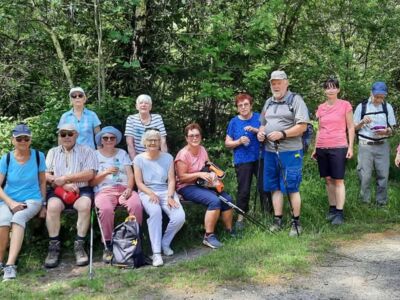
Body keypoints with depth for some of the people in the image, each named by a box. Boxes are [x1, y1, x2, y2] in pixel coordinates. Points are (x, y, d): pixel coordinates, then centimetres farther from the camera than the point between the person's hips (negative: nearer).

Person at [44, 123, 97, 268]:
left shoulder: (86, 151, 9)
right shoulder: (53, 152, 19)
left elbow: (90, 174, -5)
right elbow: (46, 175, 8)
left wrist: (65, 178, -9)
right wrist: (64, 185, -8)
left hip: (81, 190, -2)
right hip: (58, 190, 2)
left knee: (85, 205, -34)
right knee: (52, 206, -31)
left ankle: (79, 245, -22)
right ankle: (54, 246, -20)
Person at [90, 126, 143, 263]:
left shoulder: (122, 153, 20)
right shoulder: (95, 155, 13)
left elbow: (130, 175, 9)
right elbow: (91, 182, 6)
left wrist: (129, 188, -10)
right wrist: (105, 172, -10)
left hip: (123, 189, 2)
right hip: (104, 190, -2)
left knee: (136, 205, -32)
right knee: (106, 209, -37)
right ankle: (108, 246, -23)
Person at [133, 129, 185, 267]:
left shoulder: (168, 157, 8)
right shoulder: (139, 159, 3)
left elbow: (171, 180, 3)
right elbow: (139, 183, -1)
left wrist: (170, 196, -13)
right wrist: (151, 194, -18)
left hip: (166, 191, 3)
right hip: (147, 192, -2)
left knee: (179, 217, -24)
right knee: (155, 212, -37)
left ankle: (165, 243, 5)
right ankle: (156, 252, -30)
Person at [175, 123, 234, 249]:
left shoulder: (202, 150, 6)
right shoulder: (183, 154, -15)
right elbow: (181, 177, -17)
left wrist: (213, 173, -4)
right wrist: (199, 174, -25)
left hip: (203, 184, 7)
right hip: (187, 187, -7)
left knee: (227, 198, -11)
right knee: (214, 200, -29)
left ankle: (229, 230, 6)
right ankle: (209, 236, -20)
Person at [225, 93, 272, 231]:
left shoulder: (259, 118, 4)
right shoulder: (233, 122, 4)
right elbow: (227, 143, 5)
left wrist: (255, 130, -17)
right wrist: (239, 141, -14)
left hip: (260, 158, 0)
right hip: (242, 161, 0)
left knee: (264, 186, 1)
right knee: (243, 190, 2)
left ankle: (268, 211, 18)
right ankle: (241, 217, 12)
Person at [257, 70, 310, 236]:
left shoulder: (295, 100, -4)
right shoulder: (268, 102, 16)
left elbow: (302, 126, -12)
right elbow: (263, 123, 26)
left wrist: (282, 134, -21)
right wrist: (260, 132, 4)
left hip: (290, 151, -6)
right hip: (270, 151, 7)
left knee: (292, 187, -2)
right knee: (274, 187, 10)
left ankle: (296, 222, 9)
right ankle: (277, 221, 18)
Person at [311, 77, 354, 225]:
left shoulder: (345, 105, -2)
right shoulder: (321, 108, 10)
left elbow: (351, 128, 0)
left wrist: (350, 147, -7)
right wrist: (315, 148, 14)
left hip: (338, 148, -4)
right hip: (322, 148, 4)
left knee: (338, 180, -4)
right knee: (328, 179, 8)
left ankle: (339, 213, -2)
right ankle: (332, 209, 16)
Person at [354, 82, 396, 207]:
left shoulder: (387, 107, 6)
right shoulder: (362, 106, 3)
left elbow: (391, 129, 9)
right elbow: (354, 128, 7)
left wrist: (386, 131, -14)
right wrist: (362, 122, -13)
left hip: (382, 145, 1)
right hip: (365, 146, -1)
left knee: (383, 174, 0)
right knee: (365, 175, -1)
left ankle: (381, 201, 12)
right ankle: (365, 201, 12)